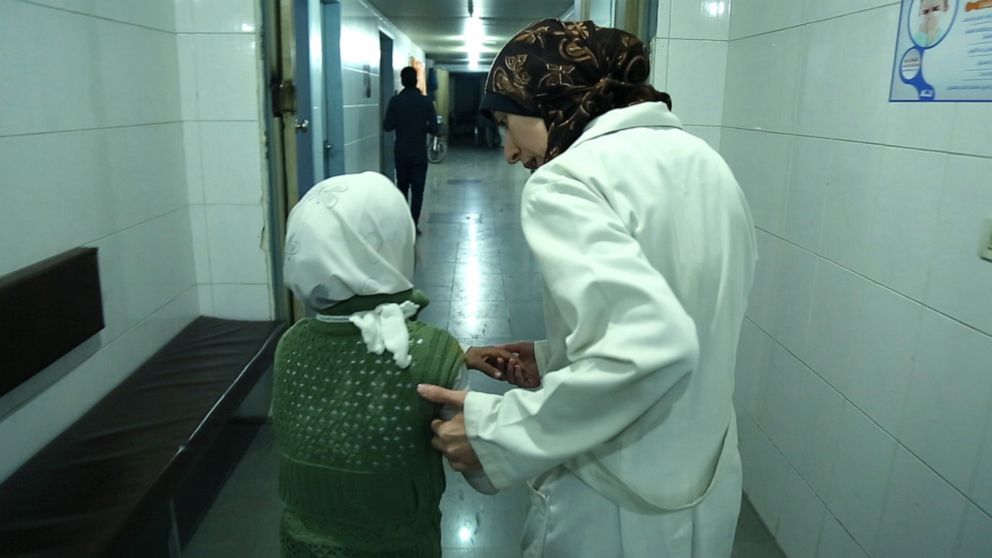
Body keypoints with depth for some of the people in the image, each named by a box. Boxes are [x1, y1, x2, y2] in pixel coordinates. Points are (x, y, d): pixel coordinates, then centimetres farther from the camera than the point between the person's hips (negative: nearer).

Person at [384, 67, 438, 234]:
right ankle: (413, 225, -1)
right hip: (420, 154, -1)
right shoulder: (426, 101, -6)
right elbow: (434, 128, -7)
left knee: (402, 188, 16)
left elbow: (387, 126, -5)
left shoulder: (395, 101, -5)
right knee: (417, 190, 3)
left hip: (401, 153, 1)